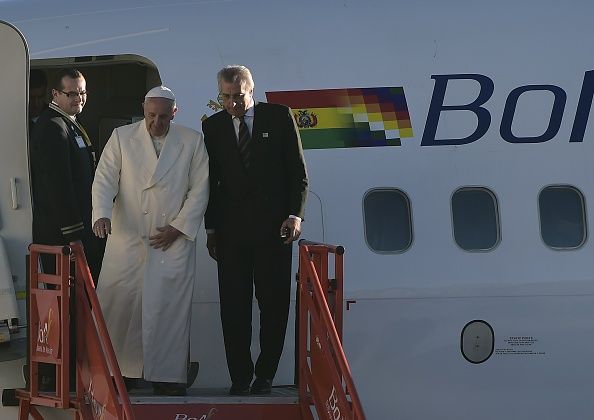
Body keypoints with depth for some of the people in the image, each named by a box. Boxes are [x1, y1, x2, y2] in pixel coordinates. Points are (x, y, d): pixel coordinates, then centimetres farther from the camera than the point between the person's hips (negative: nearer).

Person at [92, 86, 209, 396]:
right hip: (127, 240, 0)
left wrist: (178, 228, -5)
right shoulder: (122, 138, 6)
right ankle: (120, 372, 3)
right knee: (120, 304, -3)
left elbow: (199, 190, 4)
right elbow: (105, 180, 0)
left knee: (170, 309, -3)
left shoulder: (192, 142, 5)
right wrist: (102, 215, -18)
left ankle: (167, 376, 1)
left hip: (174, 242, 0)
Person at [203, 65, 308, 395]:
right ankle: (240, 377, 4)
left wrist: (295, 215, -6)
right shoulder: (213, 127, 8)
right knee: (234, 306, -1)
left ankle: (265, 375, 8)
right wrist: (211, 228, 8)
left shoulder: (279, 117, 3)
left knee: (274, 303, 0)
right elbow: (210, 181, 12)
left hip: (273, 228, -1)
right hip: (231, 230, 1)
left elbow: (298, 172, 4)